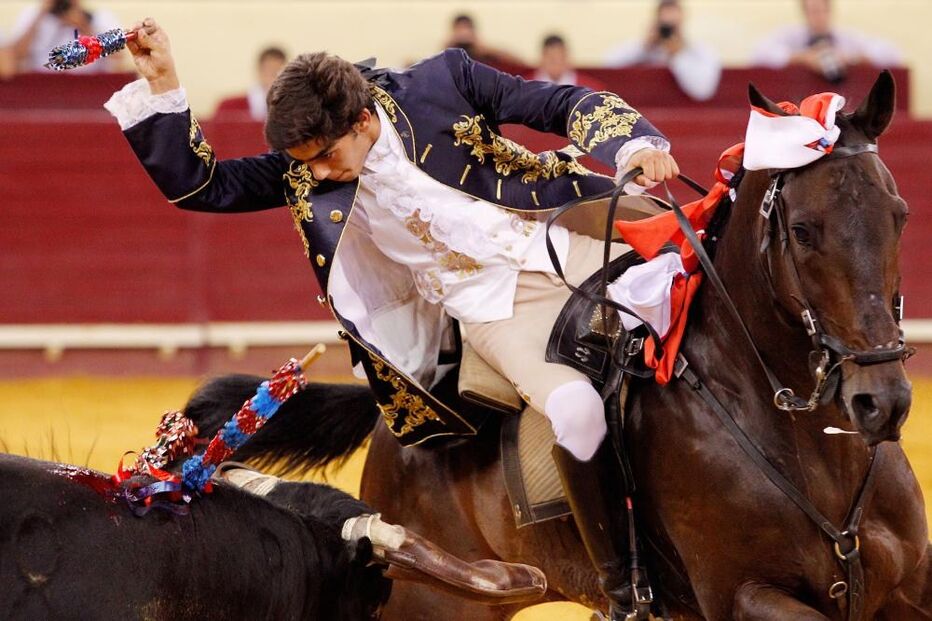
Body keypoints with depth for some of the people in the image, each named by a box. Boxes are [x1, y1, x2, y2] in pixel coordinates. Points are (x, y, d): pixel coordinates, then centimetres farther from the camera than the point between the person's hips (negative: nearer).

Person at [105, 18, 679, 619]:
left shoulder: (443, 80, -6)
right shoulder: (305, 174, 1)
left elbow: (568, 106, -2)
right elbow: (196, 184, 2)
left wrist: (634, 146, -18)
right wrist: (162, 83, -8)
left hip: (572, 248, 1)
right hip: (496, 311, -1)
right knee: (576, 410, -28)